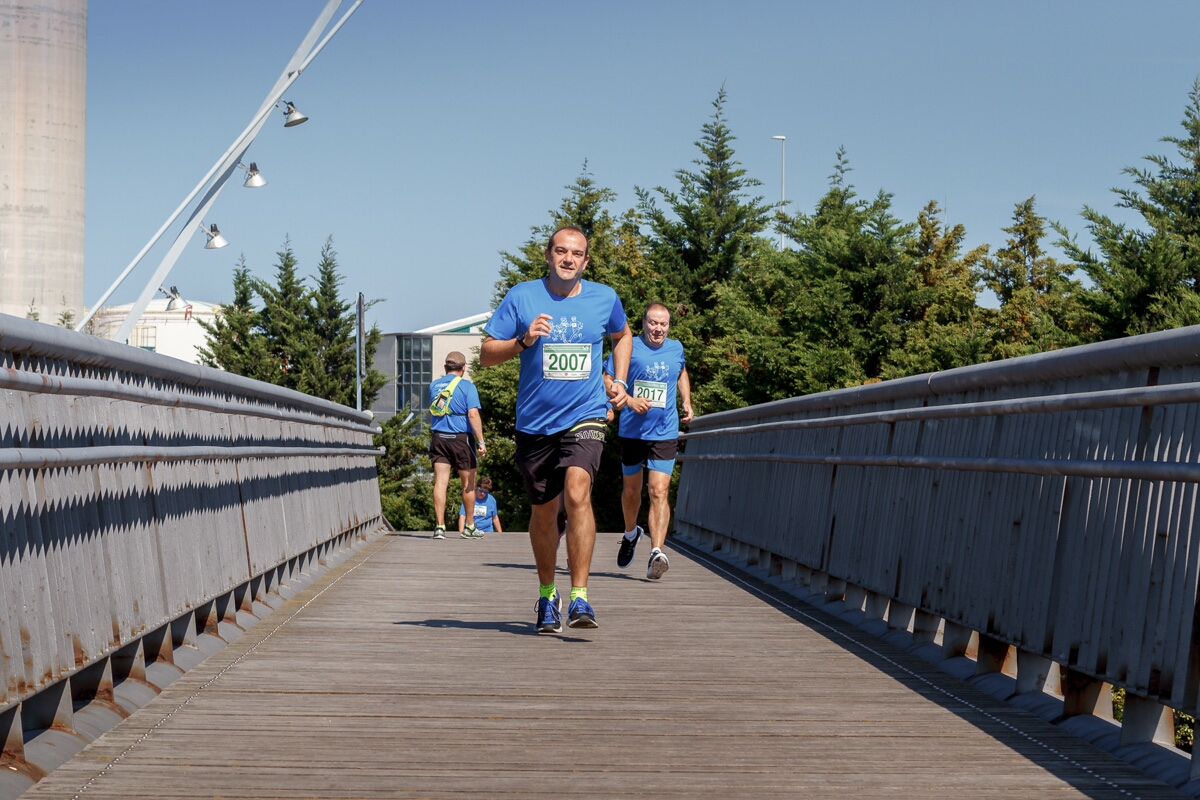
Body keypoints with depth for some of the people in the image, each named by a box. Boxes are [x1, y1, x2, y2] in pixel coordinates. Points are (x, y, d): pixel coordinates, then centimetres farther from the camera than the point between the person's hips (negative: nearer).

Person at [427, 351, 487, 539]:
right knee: (468, 484, 9)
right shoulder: (466, 386, -6)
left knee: (440, 482, -2)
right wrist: (481, 441, -15)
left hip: (438, 438, 4)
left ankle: (440, 526, -11)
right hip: (461, 438, -3)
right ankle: (470, 527, 17)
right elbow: (473, 414, -14)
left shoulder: (434, 386, 10)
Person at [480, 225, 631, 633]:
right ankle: (547, 595, 33)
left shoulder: (604, 298, 3)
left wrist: (619, 381, 13)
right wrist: (523, 340, -18)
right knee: (543, 511, 11)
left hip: (585, 417, -1)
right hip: (535, 422, 1)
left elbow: (622, 336, 26)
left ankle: (580, 598, -23)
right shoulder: (521, 297, -2)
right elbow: (486, 355, -1)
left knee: (577, 493, -24)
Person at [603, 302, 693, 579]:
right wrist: (629, 401, -19)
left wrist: (686, 401, 15)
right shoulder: (629, 348, -5)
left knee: (659, 492, -14)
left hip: (665, 434, 0)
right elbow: (606, 381, -6)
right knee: (631, 489, 16)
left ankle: (656, 553, -24)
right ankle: (631, 534, 45)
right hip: (631, 432, 0)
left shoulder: (676, 349, 6)